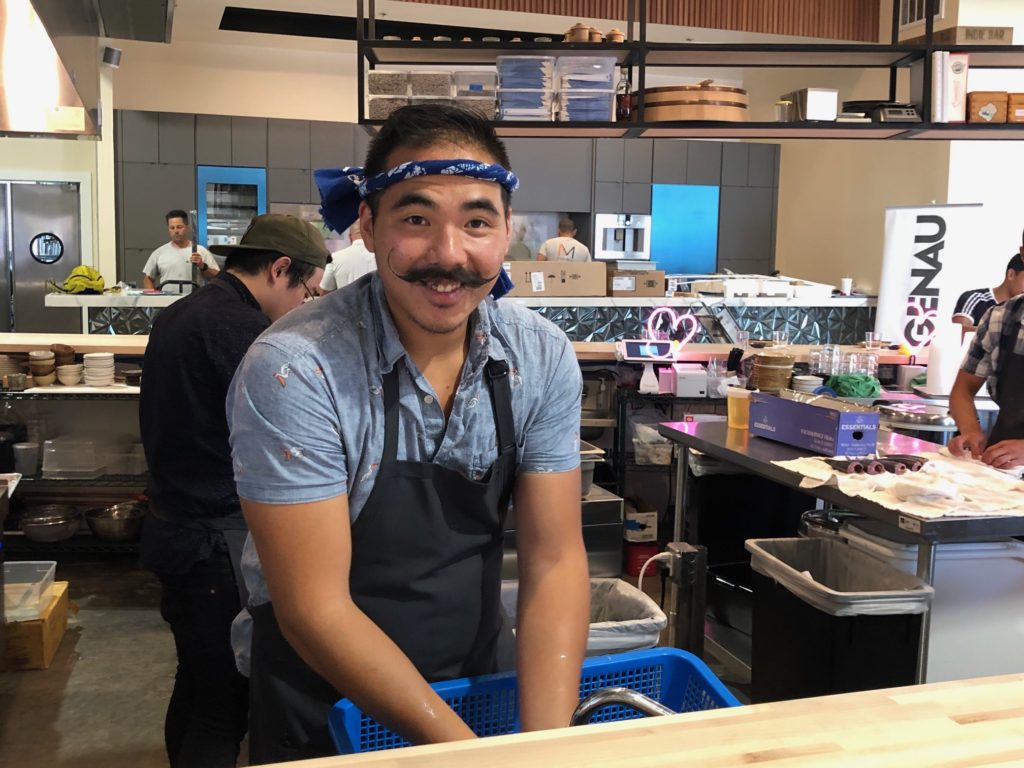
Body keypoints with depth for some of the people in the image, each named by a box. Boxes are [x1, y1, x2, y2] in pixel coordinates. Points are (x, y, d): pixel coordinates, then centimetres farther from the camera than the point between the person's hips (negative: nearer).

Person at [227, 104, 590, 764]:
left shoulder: (544, 359, -11)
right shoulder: (294, 372, -24)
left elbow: (555, 560, -10)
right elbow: (314, 610, -23)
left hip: (483, 680, 4)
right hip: (325, 706, -3)